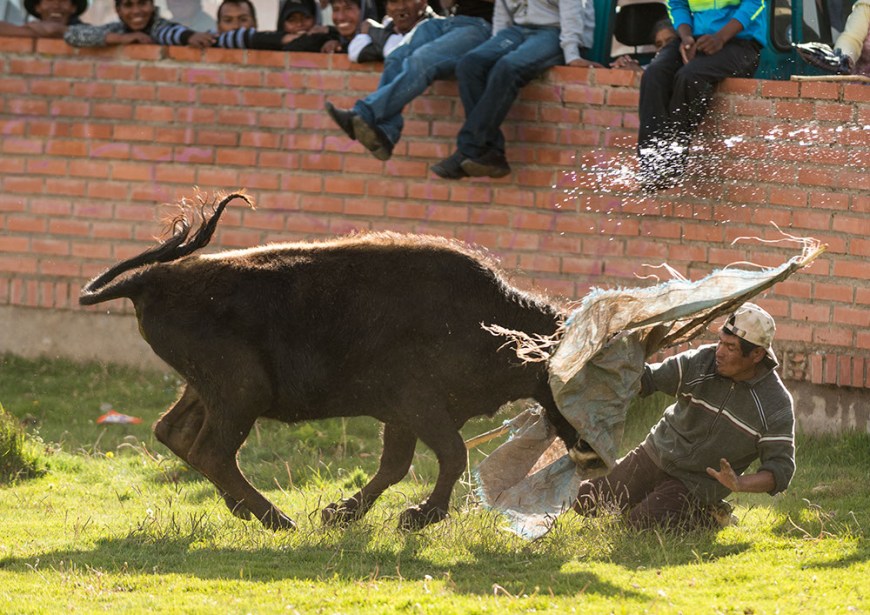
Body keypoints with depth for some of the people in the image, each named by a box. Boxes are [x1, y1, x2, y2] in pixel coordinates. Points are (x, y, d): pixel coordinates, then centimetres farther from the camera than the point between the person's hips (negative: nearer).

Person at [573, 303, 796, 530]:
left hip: (697, 484, -4)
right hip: (655, 455, 4)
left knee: (642, 522, -25)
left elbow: (781, 469, -16)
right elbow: (647, 379, -3)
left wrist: (739, 484, -34)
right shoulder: (700, 362, -11)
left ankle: (708, 516, 1)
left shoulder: (776, 406, -19)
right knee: (586, 503, 2)